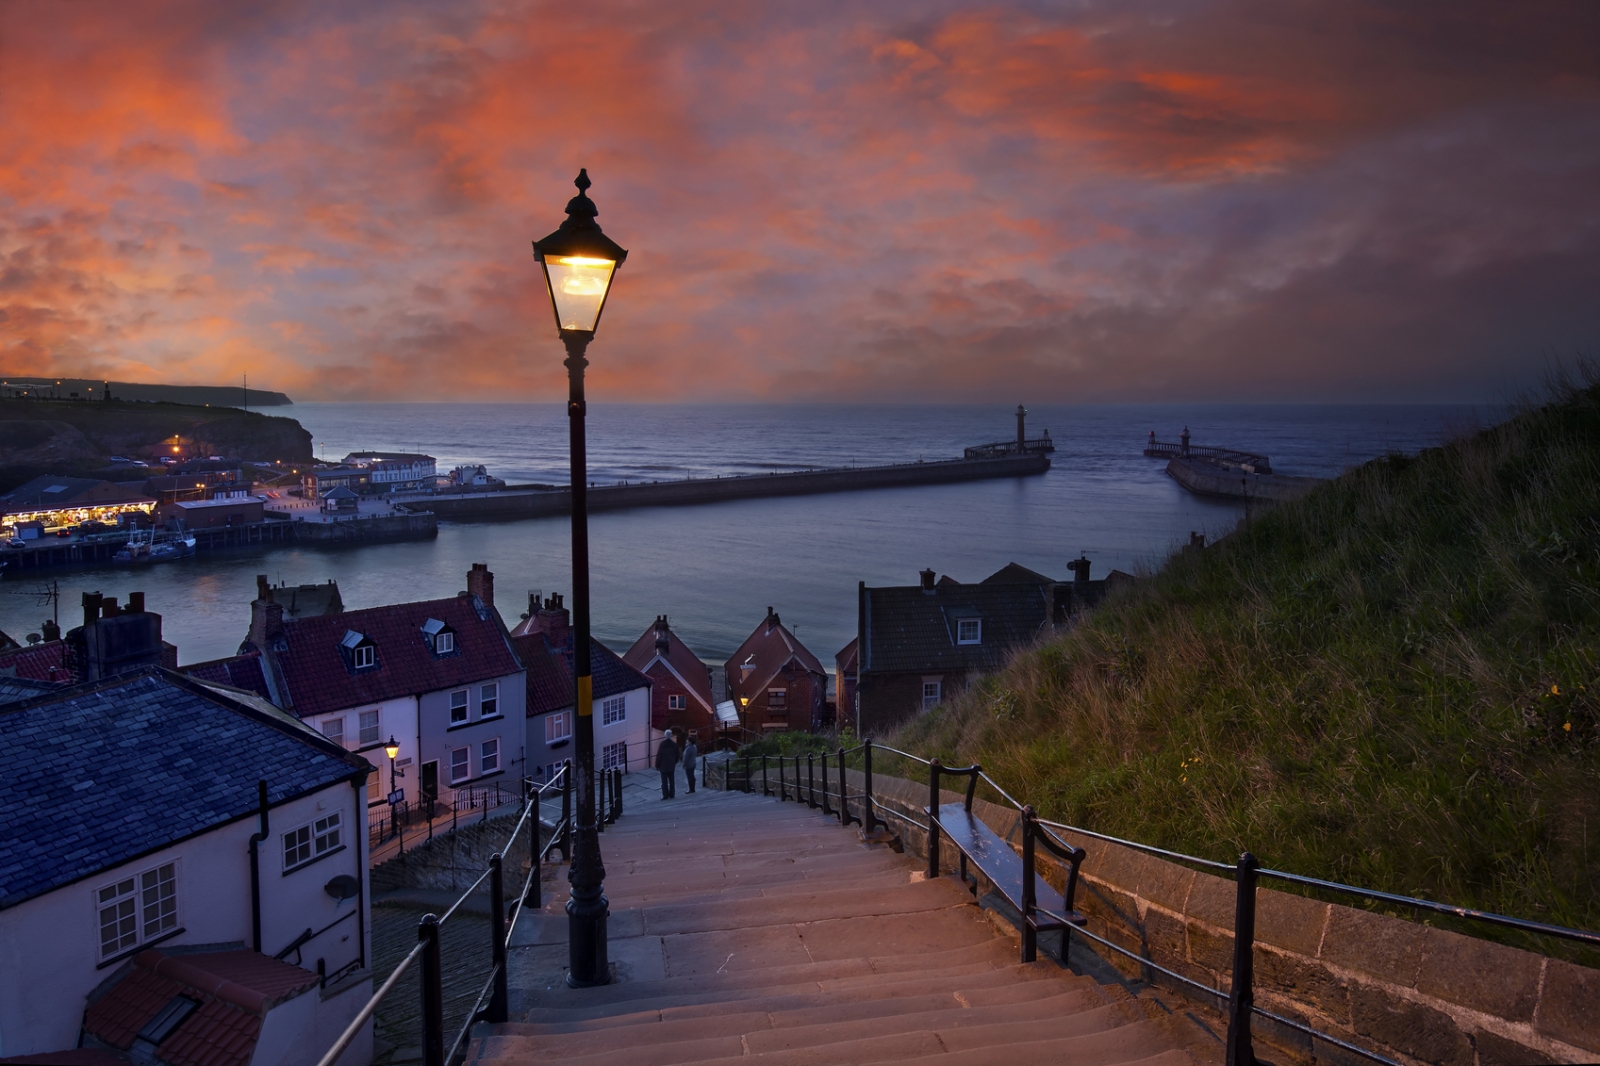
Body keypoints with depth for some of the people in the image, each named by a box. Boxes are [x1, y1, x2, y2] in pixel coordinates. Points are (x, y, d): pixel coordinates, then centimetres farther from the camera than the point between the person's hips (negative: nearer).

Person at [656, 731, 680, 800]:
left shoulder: (662, 744, -16)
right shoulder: (674, 744, -3)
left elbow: (659, 755, -14)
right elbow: (677, 755, 5)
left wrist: (657, 765, -5)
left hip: (663, 766, -4)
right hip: (671, 766, 4)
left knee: (664, 781, 1)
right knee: (671, 780, 12)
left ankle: (665, 795, 0)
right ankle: (672, 794, 16)